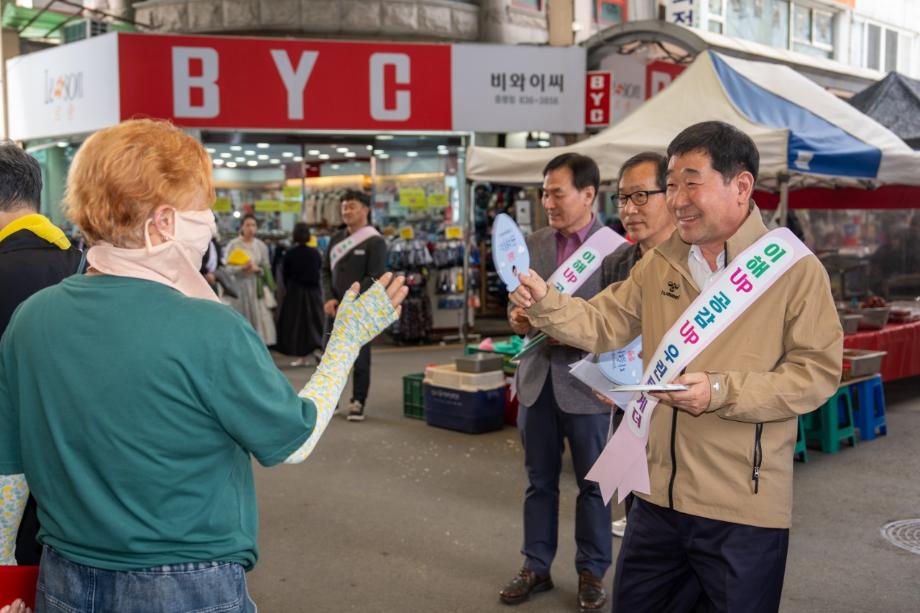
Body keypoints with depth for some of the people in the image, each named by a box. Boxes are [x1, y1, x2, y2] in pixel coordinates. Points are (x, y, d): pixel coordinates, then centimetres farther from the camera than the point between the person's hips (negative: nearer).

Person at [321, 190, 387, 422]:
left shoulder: (375, 242, -6)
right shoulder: (336, 239, 13)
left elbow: (375, 278, -12)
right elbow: (325, 271, 14)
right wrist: (329, 299, -3)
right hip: (335, 309, 5)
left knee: (360, 357, 0)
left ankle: (358, 403, 9)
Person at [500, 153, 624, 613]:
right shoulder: (534, 243, 6)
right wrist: (517, 317, -8)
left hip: (585, 382, -4)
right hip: (537, 377, 4)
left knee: (592, 484, 11)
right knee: (539, 481, 15)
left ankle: (592, 572, 27)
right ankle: (536, 566, 28)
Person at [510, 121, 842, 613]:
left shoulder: (794, 268, -9)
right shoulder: (658, 264, 8)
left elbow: (817, 373, -13)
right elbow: (600, 324, 6)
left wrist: (722, 392, -22)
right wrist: (545, 303, -11)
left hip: (745, 508, -5)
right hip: (658, 496, 5)